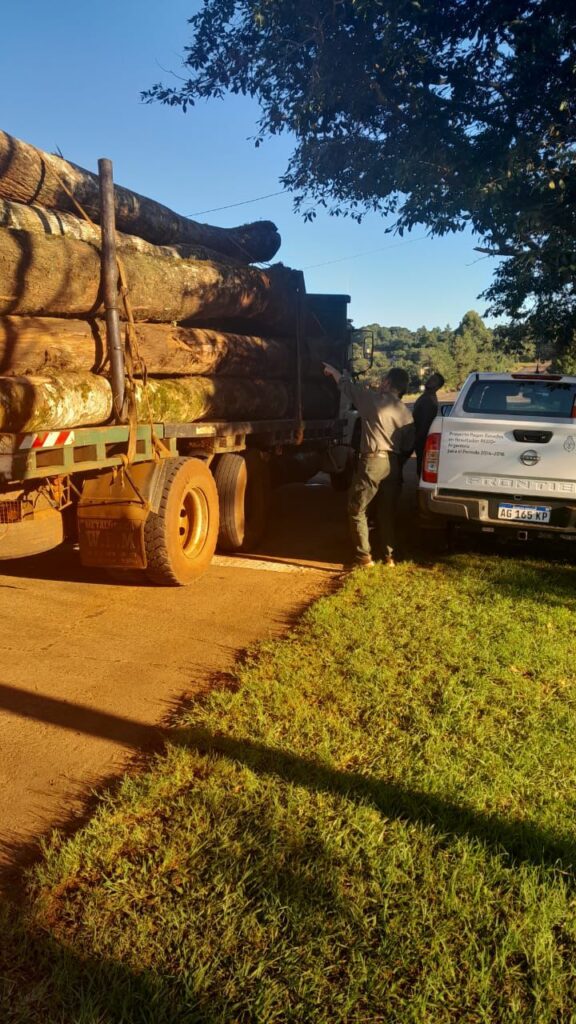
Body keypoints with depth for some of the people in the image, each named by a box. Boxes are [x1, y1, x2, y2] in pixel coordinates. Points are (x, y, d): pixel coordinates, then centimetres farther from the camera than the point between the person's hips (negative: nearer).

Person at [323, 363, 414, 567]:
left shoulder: (373, 399, -5)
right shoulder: (406, 413, 9)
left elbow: (347, 385, 10)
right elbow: (408, 447, 10)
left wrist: (332, 370, 28)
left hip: (373, 461, -6)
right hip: (394, 464, 6)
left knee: (356, 510, 5)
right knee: (387, 512, 15)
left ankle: (364, 556, 4)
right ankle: (389, 556, 18)